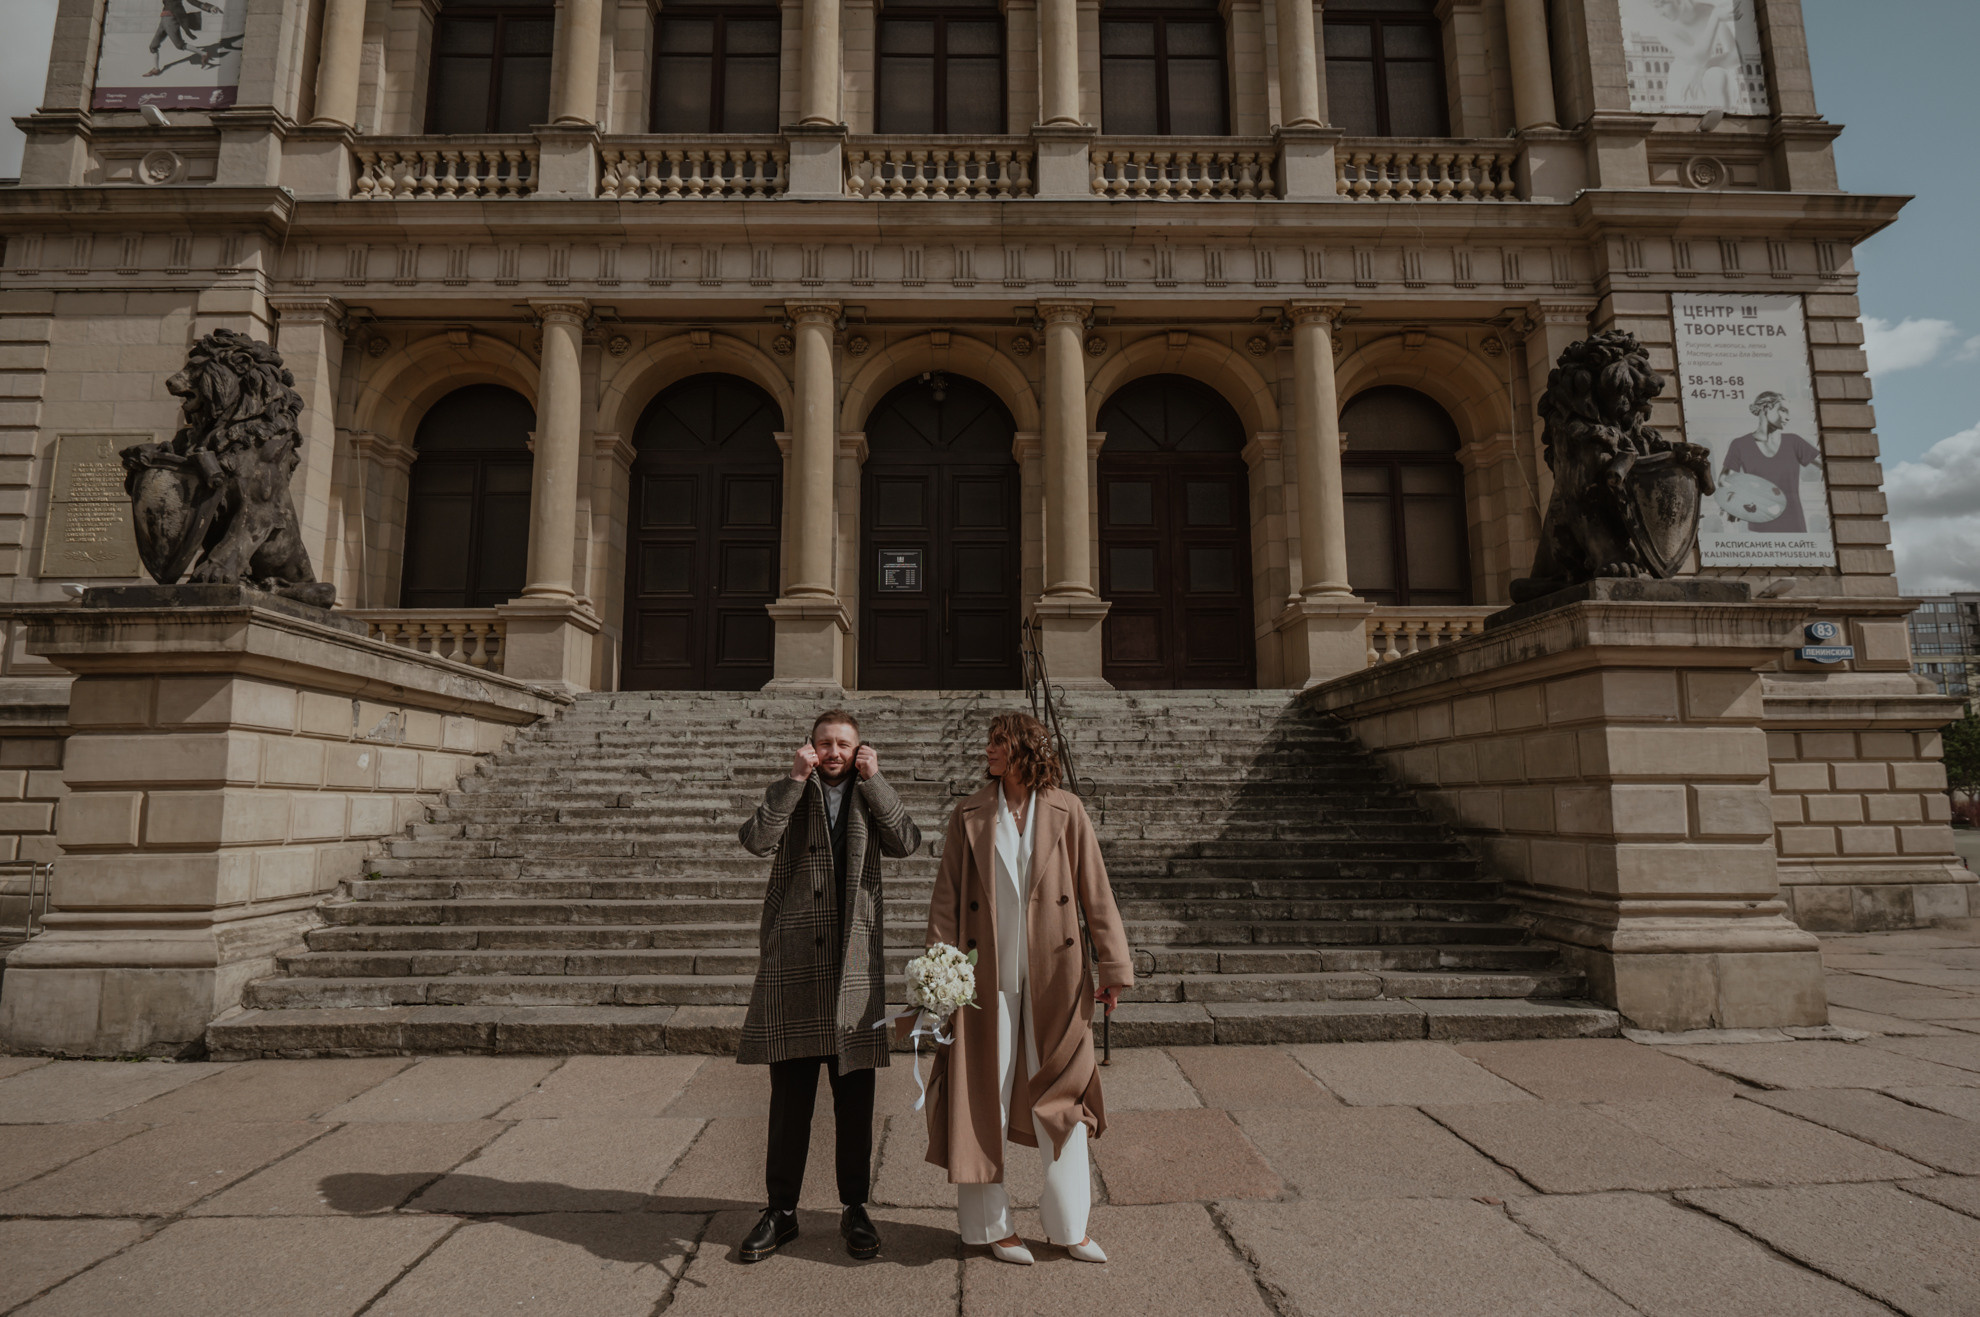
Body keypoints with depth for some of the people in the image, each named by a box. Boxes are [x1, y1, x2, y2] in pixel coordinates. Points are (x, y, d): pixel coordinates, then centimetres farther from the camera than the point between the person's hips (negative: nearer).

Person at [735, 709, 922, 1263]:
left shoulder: (871, 797, 11)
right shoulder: (789, 793, 8)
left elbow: (906, 843, -7)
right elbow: (756, 839, -12)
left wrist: (873, 780, -7)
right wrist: (796, 778, -13)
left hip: (855, 963, 1)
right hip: (793, 963, -1)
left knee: (855, 1096, 8)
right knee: (789, 1096, 6)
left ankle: (855, 1208, 23)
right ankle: (780, 1211, 21)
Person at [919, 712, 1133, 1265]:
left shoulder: (1066, 811, 1)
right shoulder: (969, 816, 4)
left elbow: (1095, 892, 2)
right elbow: (947, 898, 3)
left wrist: (1113, 967, 2)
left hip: (1053, 976, 0)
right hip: (987, 976, 1)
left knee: (1062, 1098, 6)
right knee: (984, 1098, 7)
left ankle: (1070, 1225, 23)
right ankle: (992, 1224, 24)